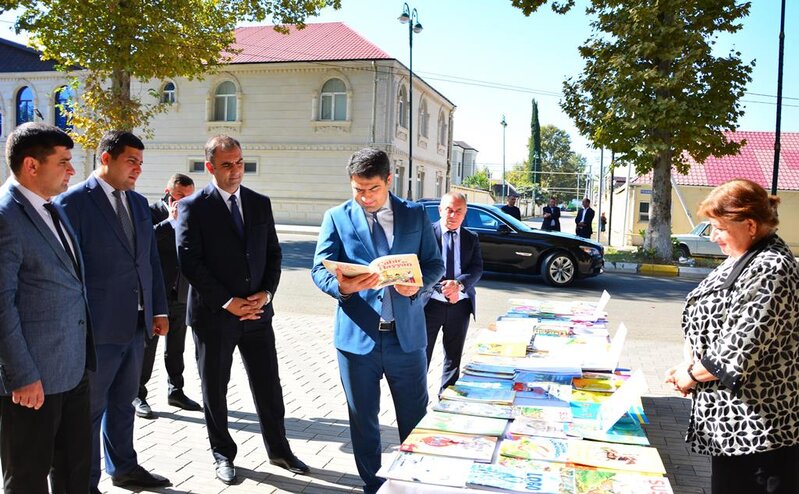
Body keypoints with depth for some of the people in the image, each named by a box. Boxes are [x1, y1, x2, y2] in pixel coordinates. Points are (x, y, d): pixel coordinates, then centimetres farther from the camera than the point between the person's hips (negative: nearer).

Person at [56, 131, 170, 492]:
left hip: (135, 326, 7)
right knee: (91, 408, 9)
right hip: (97, 328, -6)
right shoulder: (72, 202, -11)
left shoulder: (139, 202, 10)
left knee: (123, 402, 20)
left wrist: (159, 309, 11)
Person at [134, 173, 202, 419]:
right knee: (146, 346, 6)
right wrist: (172, 221, -23)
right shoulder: (151, 212, -8)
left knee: (176, 347, 16)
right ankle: (138, 395, 19)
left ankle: (176, 391, 30)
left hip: (180, 294, 5)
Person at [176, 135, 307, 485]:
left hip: (256, 311, 3)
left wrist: (266, 292, -6)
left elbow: (273, 253, 10)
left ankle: (279, 450, 27)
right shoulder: (193, 207, -5)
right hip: (213, 314, -3)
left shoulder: (260, 203, 8)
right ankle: (223, 453, 29)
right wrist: (226, 301, -15)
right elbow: (190, 262, -12)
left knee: (268, 385, 11)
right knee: (215, 389, 11)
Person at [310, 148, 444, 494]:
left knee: (415, 417, 11)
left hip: (406, 334, 1)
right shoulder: (337, 217, 2)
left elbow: (435, 264, 7)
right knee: (363, 418, 14)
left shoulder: (416, 215, 5)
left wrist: (419, 283, -16)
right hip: (358, 335, 0)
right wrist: (342, 286, -26)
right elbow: (320, 269, -3)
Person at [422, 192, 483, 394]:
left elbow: (477, 268, -2)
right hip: (430, 302, -4)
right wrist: (443, 288, -22)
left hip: (460, 305, 4)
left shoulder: (471, 238, 9)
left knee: (454, 357, 14)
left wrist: (459, 284, -21)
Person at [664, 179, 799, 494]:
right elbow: (709, 321, 15)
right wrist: (690, 366, -1)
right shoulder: (743, 258, 10)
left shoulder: (770, 271, -21)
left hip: (755, 422, -10)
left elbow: (739, 352, -25)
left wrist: (691, 374, -10)